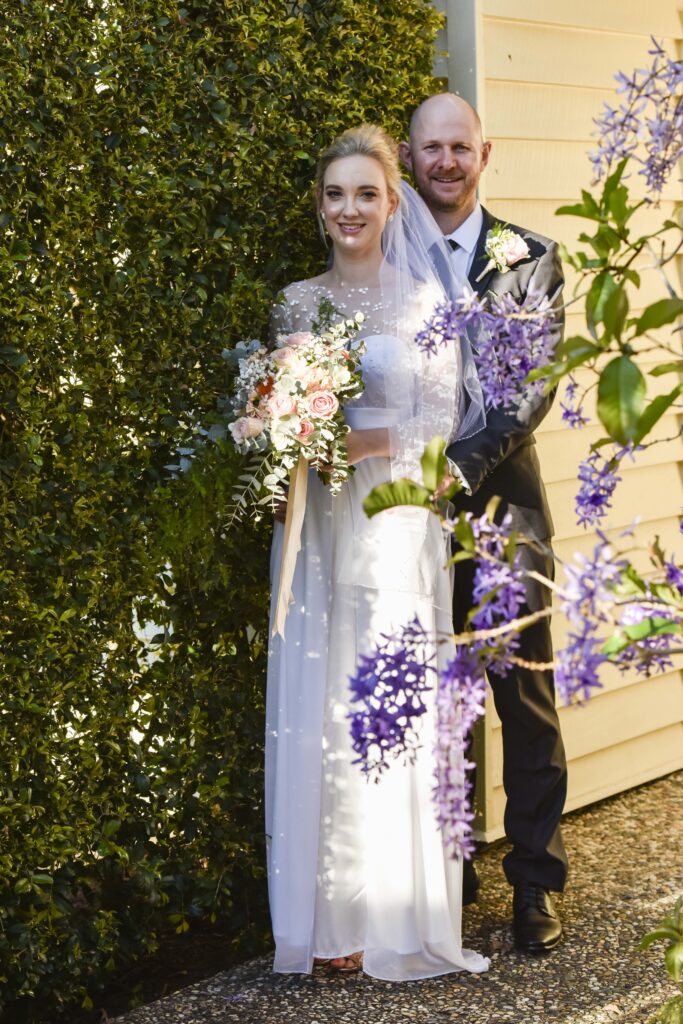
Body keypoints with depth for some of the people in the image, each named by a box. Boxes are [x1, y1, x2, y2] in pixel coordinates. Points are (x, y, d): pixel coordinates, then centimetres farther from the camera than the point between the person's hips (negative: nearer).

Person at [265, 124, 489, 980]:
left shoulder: (424, 299, 0)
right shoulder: (298, 301, 10)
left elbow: (440, 421, -4)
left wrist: (370, 442, -17)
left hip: (395, 520, -3)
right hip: (317, 519, 3)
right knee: (316, 705, 3)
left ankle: (395, 915, 9)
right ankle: (328, 910, 12)